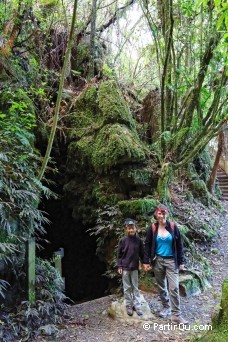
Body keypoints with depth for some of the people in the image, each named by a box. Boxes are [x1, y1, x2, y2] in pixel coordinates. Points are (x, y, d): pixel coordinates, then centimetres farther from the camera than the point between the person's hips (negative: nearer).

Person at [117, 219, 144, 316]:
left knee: (135, 288, 8)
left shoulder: (139, 240, -3)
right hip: (125, 268, -1)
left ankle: (137, 306, 14)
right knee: (127, 288, 8)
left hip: (135, 268, 1)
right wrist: (119, 266, -4)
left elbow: (142, 253, 5)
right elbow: (119, 254, 0)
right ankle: (129, 306, 17)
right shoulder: (123, 240, -6)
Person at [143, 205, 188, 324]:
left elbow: (179, 245, 0)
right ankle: (166, 307, 32)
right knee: (161, 287, 13)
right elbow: (147, 245, 2)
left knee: (174, 288, -7)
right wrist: (146, 261, -1)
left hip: (171, 261, -1)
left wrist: (181, 261, -1)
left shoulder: (173, 227, -5)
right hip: (157, 261, 2)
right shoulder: (152, 228, -3)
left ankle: (176, 315, -1)